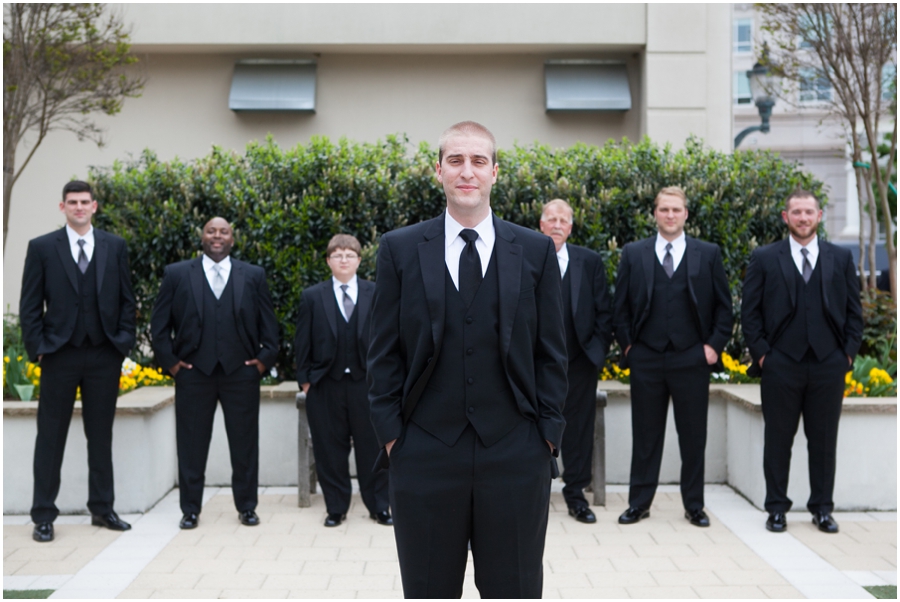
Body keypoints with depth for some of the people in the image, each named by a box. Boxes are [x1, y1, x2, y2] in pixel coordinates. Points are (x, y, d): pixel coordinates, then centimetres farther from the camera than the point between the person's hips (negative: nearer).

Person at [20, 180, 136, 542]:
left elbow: (126, 300, 8)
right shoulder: (42, 248, 1)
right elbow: (30, 305, 1)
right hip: (60, 354, -2)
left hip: (105, 355, 2)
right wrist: (37, 348, -7)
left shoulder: (115, 247, 6)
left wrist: (124, 343, 1)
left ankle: (102, 509, 20)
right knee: (50, 437, 4)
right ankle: (43, 516, 11)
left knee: (101, 435, 10)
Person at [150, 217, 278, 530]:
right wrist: (169, 360, -2)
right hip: (193, 372, 0)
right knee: (191, 444, 5)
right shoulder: (177, 274, 6)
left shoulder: (253, 275, 8)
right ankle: (190, 509, 16)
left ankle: (247, 507, 18)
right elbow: (159, 323, 5)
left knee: (245, 443, 6)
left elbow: (268, 323, 10)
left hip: (241, 372, 1)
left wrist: (265, 358, 1)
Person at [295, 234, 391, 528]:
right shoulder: (312, 297, 6)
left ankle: (379, 506, 17)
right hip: (326, 386, 1)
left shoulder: (376, 294, 4)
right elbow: (303, 342, 6)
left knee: (372, 447, 5)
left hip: (366, 382, 0)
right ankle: (336, 508, 18)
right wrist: (304, 379, 1)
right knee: (330, 450, 6)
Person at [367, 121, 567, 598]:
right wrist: (391, 435, -2)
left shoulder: (536, 251, 5)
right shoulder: (399, 250, 4)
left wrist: (548, 433, 0)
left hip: (516, 456, 0)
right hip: (425, 457, 0)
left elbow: (550, 353, 5)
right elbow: (384, 355, 4)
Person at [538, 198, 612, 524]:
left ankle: (576, 492, 19)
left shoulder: (590, 262, 6)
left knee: (579, 428, 7)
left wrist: (599, 349, 0)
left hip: (579, 360, 2)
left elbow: (604, 311, 7)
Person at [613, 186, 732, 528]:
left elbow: (723, 306, 7)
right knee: (645, 435, 7)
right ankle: (639, 503, 16)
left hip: (692, 359, 0)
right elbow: (621, 306, 9)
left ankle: (694, 505, 17)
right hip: (646, 359, 0)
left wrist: (715, 345, -2)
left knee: (693, 436, 6)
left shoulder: (708, 254, 6)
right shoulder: (633, 254, 7)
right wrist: (627, 345, 1)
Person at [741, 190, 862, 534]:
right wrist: (761, 352, -4)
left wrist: (849, 352, 2)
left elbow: (854, 311, 10)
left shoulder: (841, 259, 9)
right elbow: (749, 312, 3)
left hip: (829, 364, 2)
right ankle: (777, 509, 15)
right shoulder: (764, 259, 4)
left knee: (824, 439, 7)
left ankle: (822, 509, 18)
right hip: (781, 364, -1)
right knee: (778, 438, 5)